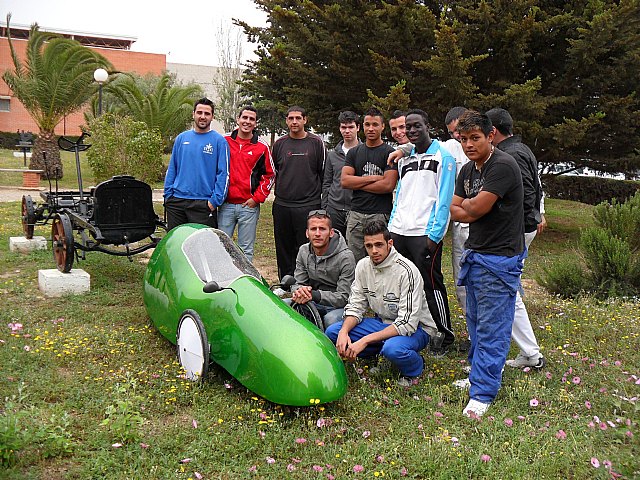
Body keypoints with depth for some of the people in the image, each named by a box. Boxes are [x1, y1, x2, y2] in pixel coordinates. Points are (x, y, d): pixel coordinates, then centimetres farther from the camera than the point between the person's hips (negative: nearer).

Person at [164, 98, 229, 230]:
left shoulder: (219, 141, -2)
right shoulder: (181, 138, 10)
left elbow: (223, 174, -7)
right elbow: (172, 169, 13)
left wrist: (215, 200, -13)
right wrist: (168, 194, 4)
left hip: (203, 204, -4)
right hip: (176, 202, 4)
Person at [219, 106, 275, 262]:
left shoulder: (262, 147, 3)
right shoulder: (224, 141, 6)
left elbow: (269, 175, 6)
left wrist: (256, 198, -3)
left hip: (249, 205, -1)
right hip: (225, 205, 1)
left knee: (246, 250, 5)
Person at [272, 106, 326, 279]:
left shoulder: (316, 143, 3)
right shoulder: (279, 144, 11)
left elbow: (324, 173, 8)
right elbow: (272, 172, 21)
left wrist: (322, 198, 8)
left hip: (308, 205, -3)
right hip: (282, 205, 3)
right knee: (283, 248, 8)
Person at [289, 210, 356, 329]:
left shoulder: (345, 257, -18)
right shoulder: (303, 251, 2)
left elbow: (344, 297, -19)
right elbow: (297, 283, 3)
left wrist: (314, 295, -33)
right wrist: (299, 291, -24)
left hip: (338, 306, -5)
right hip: (313, 302, 5)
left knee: (331, 319, -37)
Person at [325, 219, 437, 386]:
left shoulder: (406, 271, -24)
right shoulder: (363, 266, -4)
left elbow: (407, 323, -27)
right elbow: (356, 306, 2)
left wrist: (364, 341, -32)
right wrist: (344, 331, -21)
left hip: (415, 327, -6)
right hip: (381, 322, 6)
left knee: (393, 348, -40)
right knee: (332, 332, -11)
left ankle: (415, 366, -4)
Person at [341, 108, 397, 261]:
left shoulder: (389, 153, 1)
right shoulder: (354, 152, 15)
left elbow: (388, 185, -10)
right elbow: (344, 181, 3)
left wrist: (357, 183, -2)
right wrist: (372, 178, -6)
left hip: (380, 215, -4)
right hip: (356, 215, 4)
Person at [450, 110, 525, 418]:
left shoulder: (503, 166, -16)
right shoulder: (467, 170, 12)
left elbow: (476, 208, -19)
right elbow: (455, 211, 10)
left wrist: (467, 204, 3)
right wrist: (474, 208, -8)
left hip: (499, 259, -9)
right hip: (474, 254, 9)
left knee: (491, 329, -4)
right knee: (475, 322, 17)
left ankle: (483, 393, 3)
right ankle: (482, 372, 32)